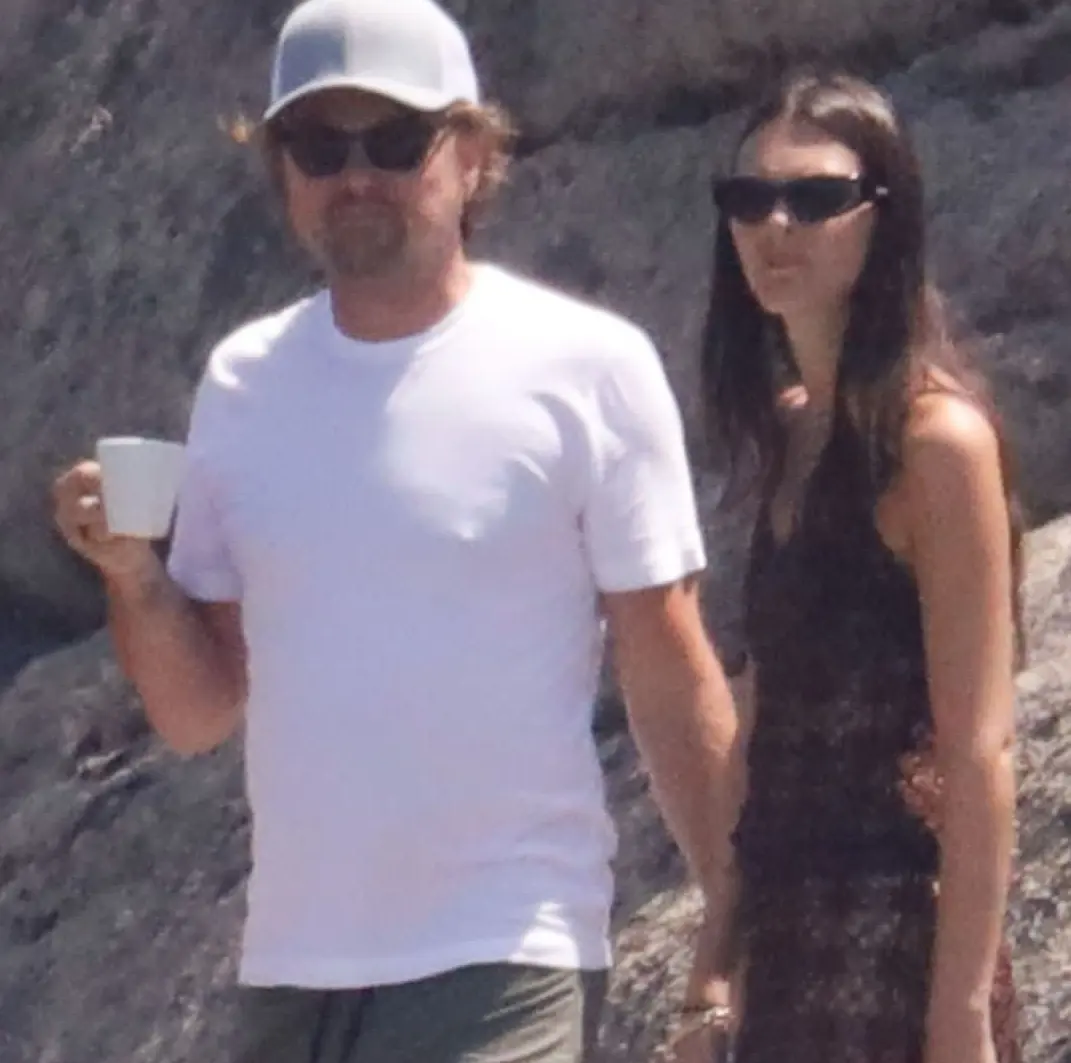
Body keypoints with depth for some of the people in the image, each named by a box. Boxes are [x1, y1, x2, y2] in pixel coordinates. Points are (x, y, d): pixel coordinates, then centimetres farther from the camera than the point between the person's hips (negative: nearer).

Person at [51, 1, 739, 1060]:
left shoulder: (586, 367, -5)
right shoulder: (242, 381, 8)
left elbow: (674, 687, -2)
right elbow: (198, 714, 10)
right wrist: (131, 575, -8)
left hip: (501, 969, -5)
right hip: (287, 968, 5)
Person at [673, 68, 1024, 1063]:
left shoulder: (934, 436, -11)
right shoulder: (782, 431, 10)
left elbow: (978, 751, -15)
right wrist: (724, 966, 11)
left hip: (894, 943, -7)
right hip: (787, 941, 7)